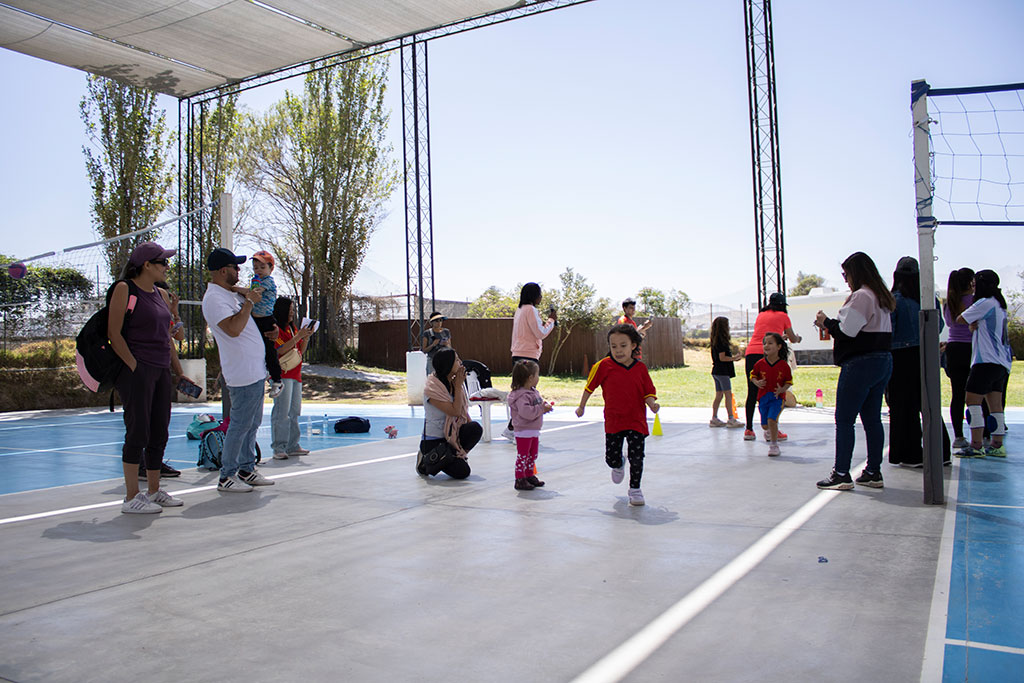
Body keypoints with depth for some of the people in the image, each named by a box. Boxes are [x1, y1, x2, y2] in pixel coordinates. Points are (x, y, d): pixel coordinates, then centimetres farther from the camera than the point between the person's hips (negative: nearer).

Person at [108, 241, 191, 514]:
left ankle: (154, 491, 21)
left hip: (162, 371, 8)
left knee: (159, 434, 10)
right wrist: (134, 367, -16)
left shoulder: (161, 294, 17)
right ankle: (131, 498, 4)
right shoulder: (124, 289, -6)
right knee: (138, 434, -5)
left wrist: (178, 371, 17)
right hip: (137, 371, -8)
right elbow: (114, 333, -11)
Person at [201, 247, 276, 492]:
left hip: (256, 369, 10)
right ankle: (227, 476, 4)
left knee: (253, 423, 14)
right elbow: (233, 328, -27)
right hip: (243, 373, -10)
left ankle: (246, 470, 23)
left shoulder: (231, 293, 16)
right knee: (240, 425, -5)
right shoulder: (214, 298, -14)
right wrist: (249, 302, -16)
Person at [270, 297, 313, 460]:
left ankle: (292, 446, 13)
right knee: (282, 412, -11)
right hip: (282, 374, -8)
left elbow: (300, 350, 20)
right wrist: (298, 336, -16)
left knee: (294, 412, 8)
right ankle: (279, 448, -10)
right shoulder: (276, 328, -5)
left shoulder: (292, 328, 20)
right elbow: (281, 350, -16)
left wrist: (306, 337, 4)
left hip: (295, 374, 8)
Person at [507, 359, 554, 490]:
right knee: (522, 456, -3)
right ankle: (520, 480, 4)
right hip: (524, 432, -10)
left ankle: (529, 475, 31)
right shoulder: (521, 395, -23)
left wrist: (545, 405, 3)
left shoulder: (534, 392, 9)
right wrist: (541, 408, -26)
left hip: (534, 431, 10)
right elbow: (526, 412, -33)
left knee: (533, 455, 19)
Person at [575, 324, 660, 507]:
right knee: (611, 457, 8)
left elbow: (649, 392, 2)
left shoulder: (640, 368, -3)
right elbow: (590, 386, 6)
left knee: (636, 457, -6)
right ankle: (618, 466, 46)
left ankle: (635, 489, 16)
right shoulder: (604, 366, -6)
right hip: (613, 420, 0)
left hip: (636, 421, 0)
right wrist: (582, 406, 14)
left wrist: (652, 404, -19)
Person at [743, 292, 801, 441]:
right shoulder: (783, 316, 11)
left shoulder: (760, 315, 23)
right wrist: (798, 338, 43)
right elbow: (793, 339, 20)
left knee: (752, 393, 6)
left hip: (751, 352, 4)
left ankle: (749, 430, 6)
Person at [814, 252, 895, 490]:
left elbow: (846, 331, -18)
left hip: (860, 364, -10)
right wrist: (832, 324, 13)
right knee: (872, 419, 12)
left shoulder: (860, 296, -13)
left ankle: (841, 474, -3)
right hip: (883, 361, 10)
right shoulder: (881, 298, 17)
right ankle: (874, 472, 16)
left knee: (844, 420, -5)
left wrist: (826, 322, 0)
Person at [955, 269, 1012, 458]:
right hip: (1002, 361, 10)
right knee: (995, 404, 8)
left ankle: (976, 446, -14)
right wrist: (974, 325, -4)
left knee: (972, 400, -11)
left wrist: (972, 322, 14)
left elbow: (960, 319, -3)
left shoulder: (985, 303, -10)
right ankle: (997, 445, 8)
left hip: (987, 361, -10)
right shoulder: (999, 305, 20)